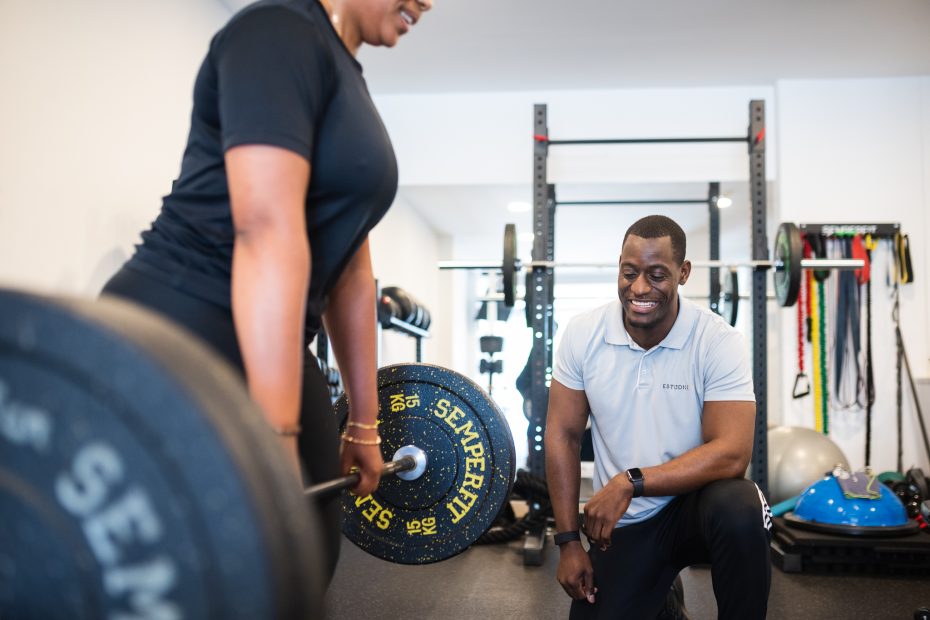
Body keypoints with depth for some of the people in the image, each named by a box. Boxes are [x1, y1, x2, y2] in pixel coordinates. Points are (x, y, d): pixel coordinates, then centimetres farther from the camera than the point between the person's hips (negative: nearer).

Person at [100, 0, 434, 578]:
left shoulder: (345, 81, 15)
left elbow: (349, 267, 14)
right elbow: (267, 233, -25)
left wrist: (364, 423, 15)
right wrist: (276, 445, -29)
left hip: (264, 351, 10)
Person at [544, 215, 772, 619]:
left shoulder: (718, 341, -16)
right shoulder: (582, 335, -8)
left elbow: (732, 454, -23)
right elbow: (563, 435, -3)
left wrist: (630, 482, -31)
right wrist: (568, 541, -4)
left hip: (694, 503, -3)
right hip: (622, 524, 3)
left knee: (737, 508, -35)